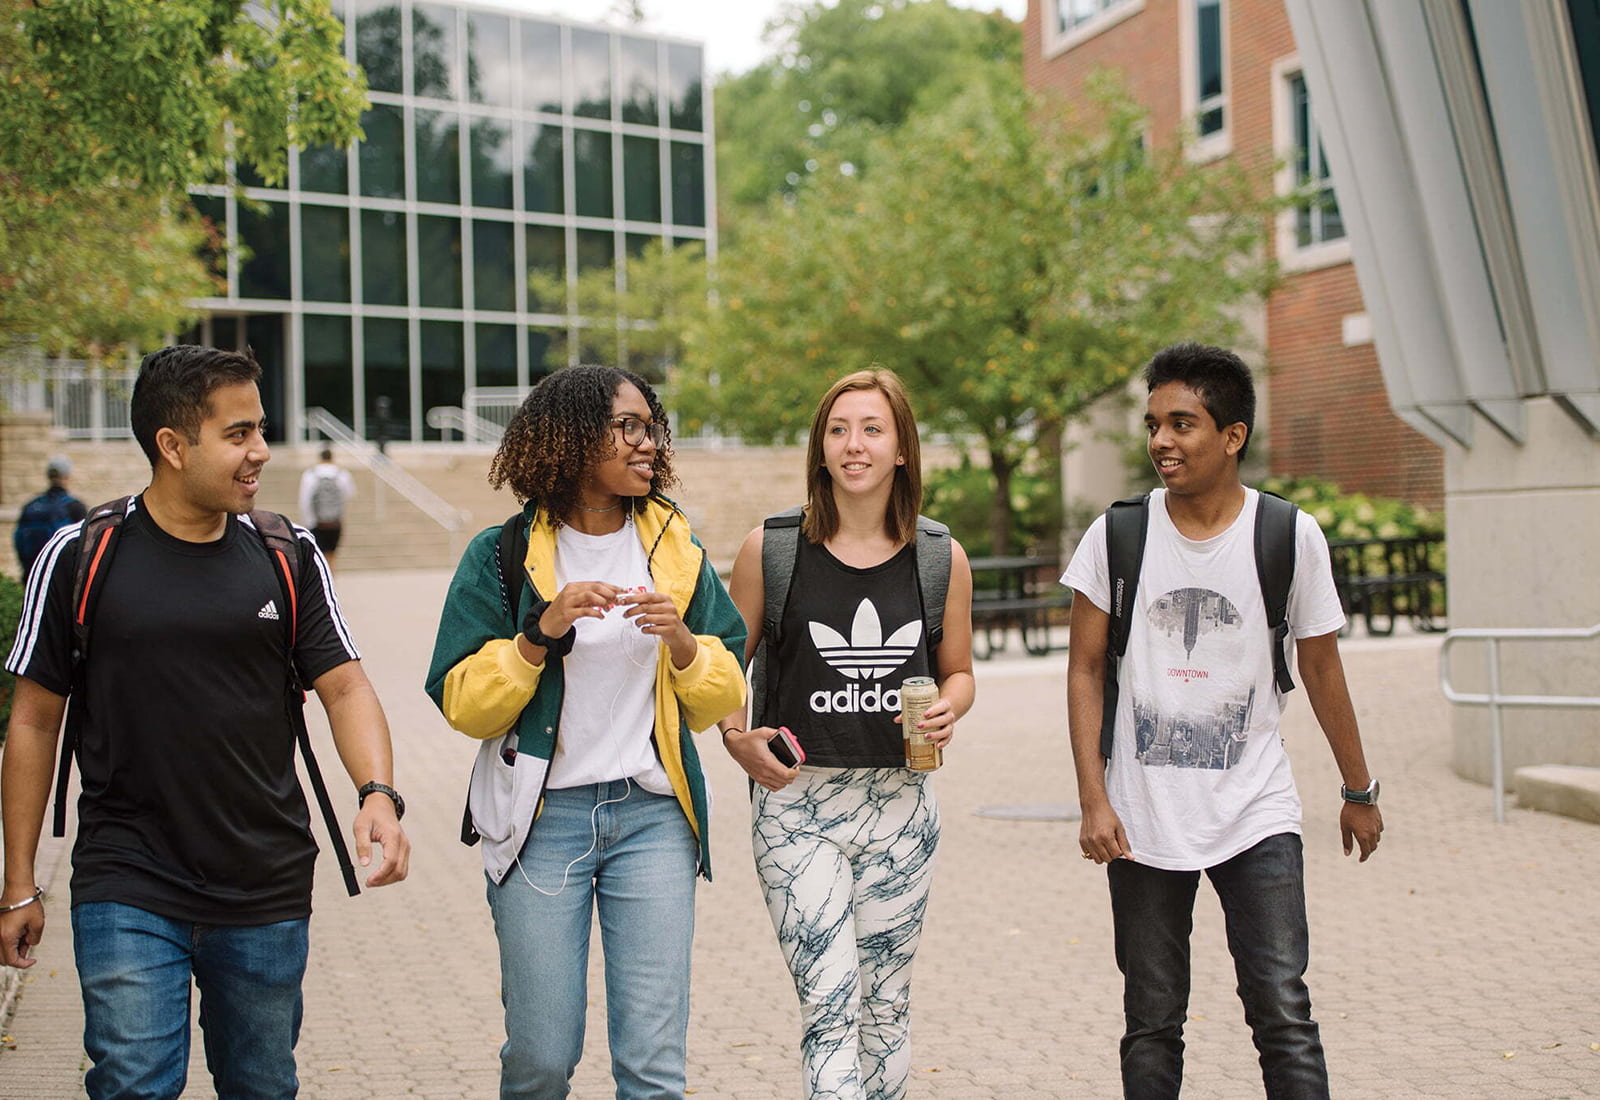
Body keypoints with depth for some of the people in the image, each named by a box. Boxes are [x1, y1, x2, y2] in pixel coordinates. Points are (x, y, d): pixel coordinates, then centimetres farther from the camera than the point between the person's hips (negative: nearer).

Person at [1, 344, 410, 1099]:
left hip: (267, 893, 3)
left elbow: (344, 687, 0)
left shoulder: (288, 556, 2)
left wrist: (378, 794, -19)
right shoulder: (81, 557, -4)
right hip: (127, 892, -2)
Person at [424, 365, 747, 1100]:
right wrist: (542, 632, -17)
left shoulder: (677, 551, 8)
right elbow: (462, 704, -4)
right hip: (541, 817, -2)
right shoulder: (502, 556, -1)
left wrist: (680, 639, -11)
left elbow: (722, 701, 8)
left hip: (653, 815, 2)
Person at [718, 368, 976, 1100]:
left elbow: (958, 671, 15)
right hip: (796, 802, -2)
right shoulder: (770, 549, -3)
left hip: (900, 803, 3)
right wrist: (736, 736, -13)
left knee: (886, 1003, 12)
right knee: (829, 1003, -8)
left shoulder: (942, 560, 2)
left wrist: (947, 711, -7)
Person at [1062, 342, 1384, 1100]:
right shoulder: (1116, 536, -3)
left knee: (1284, 1015, -6)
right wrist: (1092, 800, -6)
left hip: (1256, 812, -1)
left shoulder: (1291, 537, -4)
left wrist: (1359, 791, 15)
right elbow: (1085, 671, 1)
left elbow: (1320, 669, 8)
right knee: (1152, 1025, 9)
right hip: (1141, 818, 1)